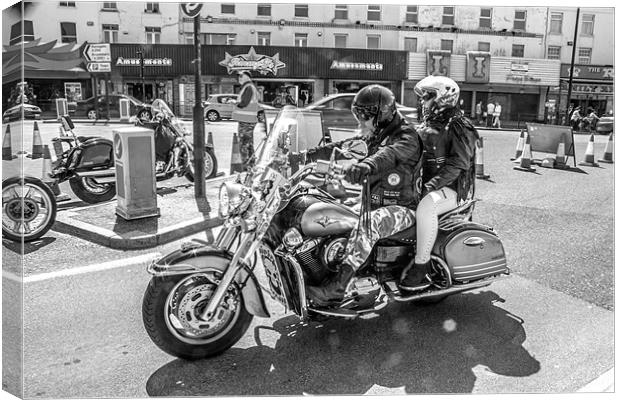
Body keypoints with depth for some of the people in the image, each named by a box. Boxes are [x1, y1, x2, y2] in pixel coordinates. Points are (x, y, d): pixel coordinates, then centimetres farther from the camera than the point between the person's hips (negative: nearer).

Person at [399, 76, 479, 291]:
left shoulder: (458, 126, -10)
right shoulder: (427, 125, 16)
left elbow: (459, 163, -20)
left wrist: (432, 185, -28)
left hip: (453, 188, -9)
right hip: (427, 184, 9)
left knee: (426, 206, -36)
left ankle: (422, 266, -27)